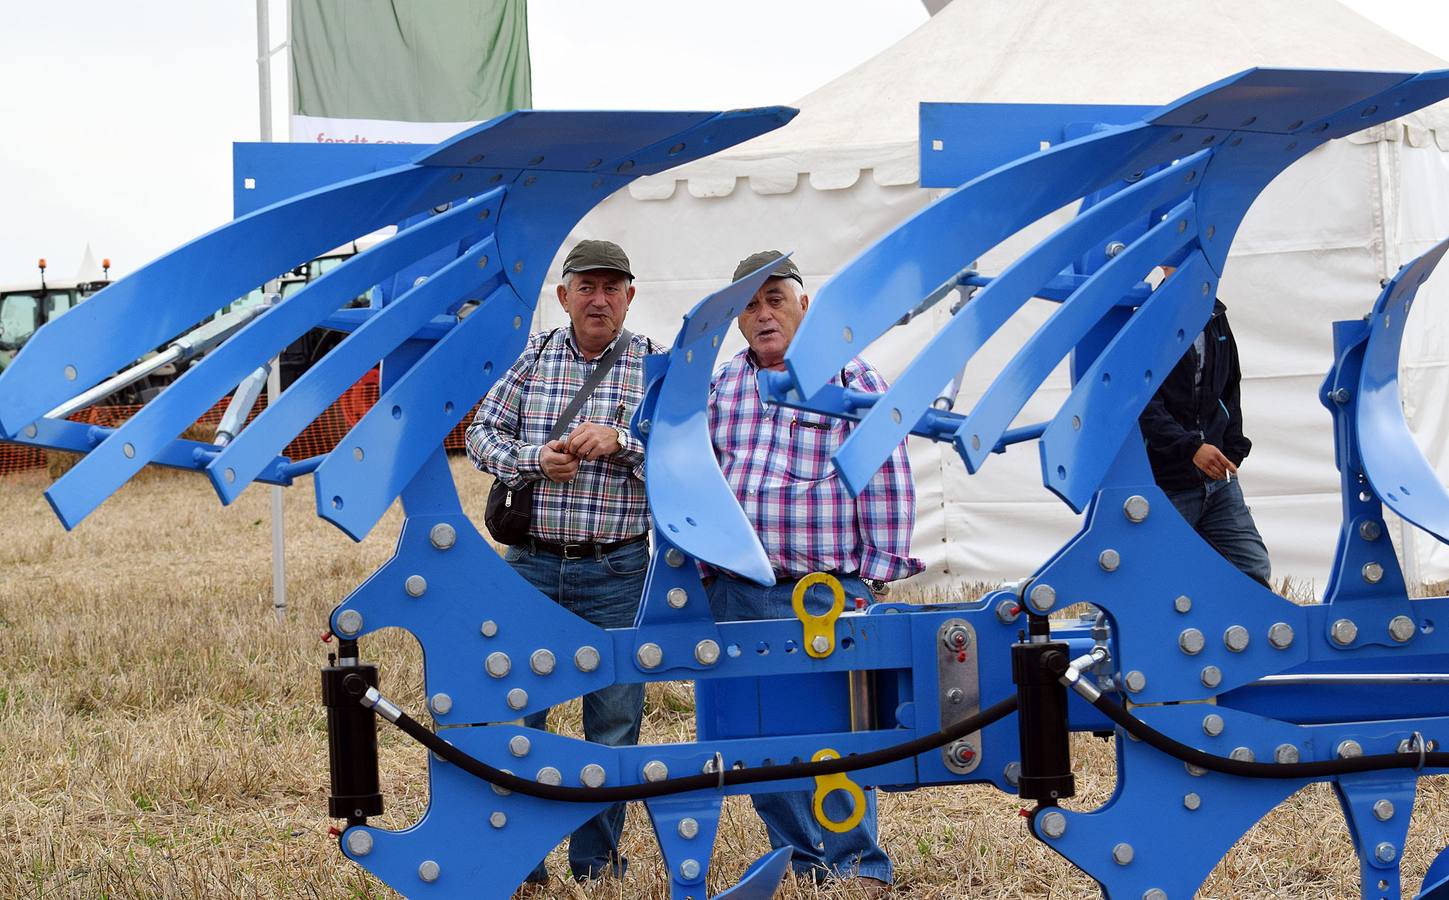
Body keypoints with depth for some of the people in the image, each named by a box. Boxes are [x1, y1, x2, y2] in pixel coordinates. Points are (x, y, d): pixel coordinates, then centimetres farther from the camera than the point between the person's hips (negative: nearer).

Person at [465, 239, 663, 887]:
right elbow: (482, 434, 8)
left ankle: (595, 862, 17)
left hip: (616, 571, -1)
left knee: (613, 720, 5)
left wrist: (621, 443, -18)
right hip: (531, 564, 1)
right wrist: (534, 460, -10)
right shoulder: (533, 358, 5)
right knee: (514, 710, 4)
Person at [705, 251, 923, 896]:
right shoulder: (720, 385, 13)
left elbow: (887, 486, -2)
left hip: (825, 596, -5)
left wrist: (877, 575, -5)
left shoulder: (853, 380, -1)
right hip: (735, 595, 5)